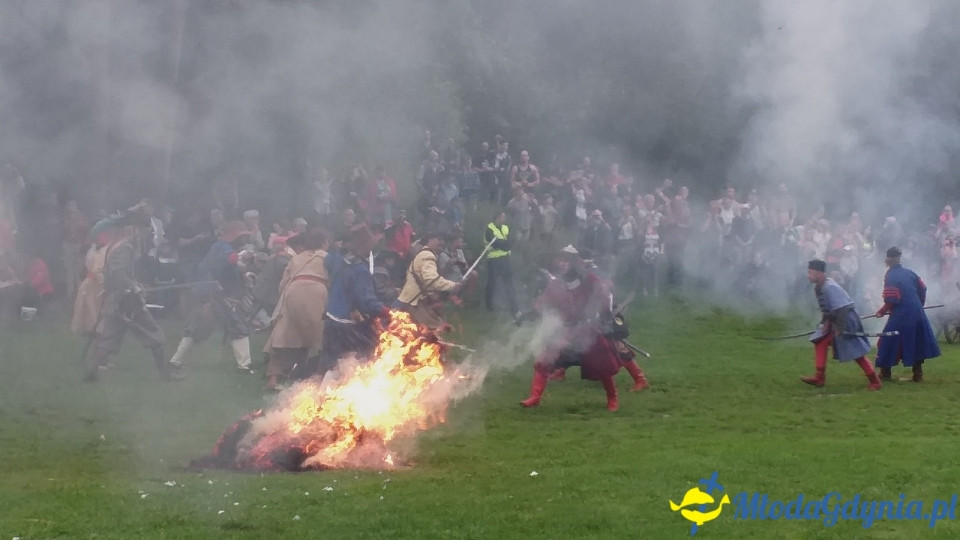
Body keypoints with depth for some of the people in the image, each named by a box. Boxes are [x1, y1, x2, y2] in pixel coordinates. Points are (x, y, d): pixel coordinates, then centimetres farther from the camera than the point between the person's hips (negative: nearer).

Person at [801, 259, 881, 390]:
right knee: (820, 342, 6)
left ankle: (875, 381, 2)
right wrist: (826, 321, 2)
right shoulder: (818, 287, 5)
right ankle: (820, 378, 9)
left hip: (847, 320, -10)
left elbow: (841, 309, -27)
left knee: (855, 352, -6)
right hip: (835, 320, 10)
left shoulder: (829, 287, -25)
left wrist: (839, 328, -23)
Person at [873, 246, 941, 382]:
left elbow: (892, 301, -17)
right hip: (917, 314, 6)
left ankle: (885, 373, 11)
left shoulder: (890, 276, -12)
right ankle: (918, 374, 16)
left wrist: (881, 312, -2)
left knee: (888, 342, 7)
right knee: (917, 343, 14)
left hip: (901, 316, -6)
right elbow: (922, 289, 13)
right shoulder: (908, 272, 7)